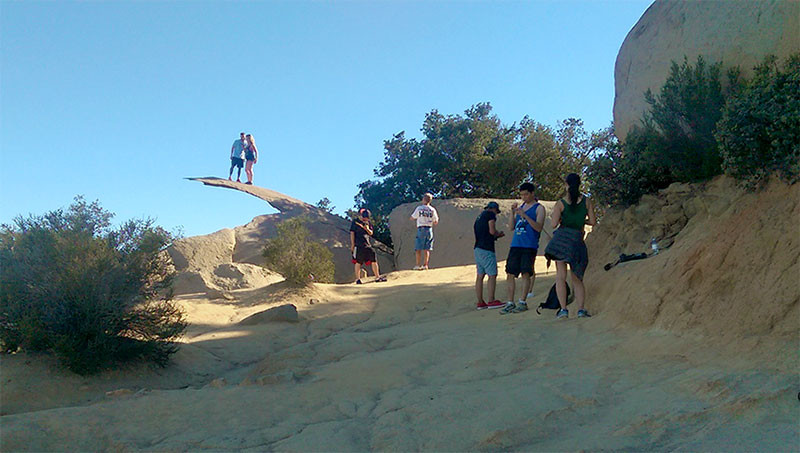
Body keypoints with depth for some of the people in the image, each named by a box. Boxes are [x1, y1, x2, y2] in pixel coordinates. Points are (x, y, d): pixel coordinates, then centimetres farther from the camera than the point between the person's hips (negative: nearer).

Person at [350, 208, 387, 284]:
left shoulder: (367, 222, 14)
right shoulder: (355, 222, 0)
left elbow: (371, 233, 15)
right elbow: (352, 233, -3)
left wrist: (367, 229, -7)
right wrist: (352, 244, -9)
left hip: (367, 244, 5)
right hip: (358, 245, -5)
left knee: (374, 260, 2)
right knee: (358, 262, -4)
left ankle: (377, 277, 9)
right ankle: (358, 279, 4)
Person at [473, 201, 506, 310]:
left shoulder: (479, 217, 22)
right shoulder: (490, 214, -2)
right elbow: (492, 231, -12)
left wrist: (497, 235, 24)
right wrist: (498, 234, 8)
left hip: (477, 249, 9)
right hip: (486, 250, -9)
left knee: (480, 275, 9)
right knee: (492, 275, -4)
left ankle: (480, 302, 11)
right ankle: (491, 301, -4)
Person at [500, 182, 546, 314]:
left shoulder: (539, 208, 3)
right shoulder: (520, 207, 21)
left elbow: (539, 228, -11)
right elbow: (511, 227, 17)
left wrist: (525, 215, -19)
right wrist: (512, 212, 2)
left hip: (530, 245, -6)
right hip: (516, 244, 6)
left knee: (526, 273, -9)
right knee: (510, 274, 0)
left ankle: (523, 302, -4)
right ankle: (510, 303, 3)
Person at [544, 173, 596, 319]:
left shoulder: (560, 203, -2)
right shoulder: (586, 200, 3)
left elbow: (554, 224, -9)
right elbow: (593, 221, 5)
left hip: (562, 238, -2)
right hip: (578, 240, 2)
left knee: (560, 276, 0)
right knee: (577, 279, 11)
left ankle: (563, 309, -9)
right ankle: (581, 309, -2)